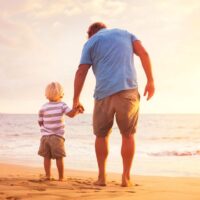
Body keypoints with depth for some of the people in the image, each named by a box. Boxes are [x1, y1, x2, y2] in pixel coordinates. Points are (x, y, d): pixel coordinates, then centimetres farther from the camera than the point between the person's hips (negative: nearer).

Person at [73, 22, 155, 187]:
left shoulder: (91, 42, 14)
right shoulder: (125, 33, 21)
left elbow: (81, 72, 4)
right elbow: (144, 53, 6)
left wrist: (76, 100, 8)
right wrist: (150, 81, 7)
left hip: (104, 93, -1)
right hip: (128, 91, 1)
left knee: (101, 135, 15)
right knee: (128, 135, 11)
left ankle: (102, 176, 11)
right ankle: (126, 177, 7)